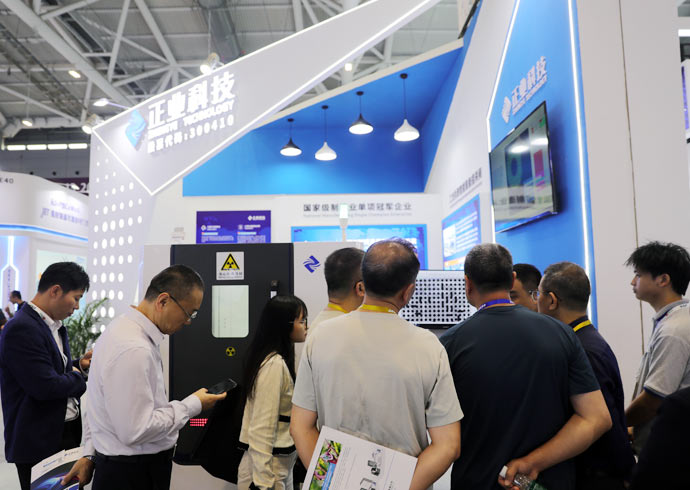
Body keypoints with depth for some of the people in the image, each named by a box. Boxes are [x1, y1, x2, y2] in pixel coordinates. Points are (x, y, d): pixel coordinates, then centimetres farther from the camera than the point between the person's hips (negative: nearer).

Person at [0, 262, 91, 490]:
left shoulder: (55, 325, 9)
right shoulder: (21, 328, -21)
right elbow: (45, 387, -25)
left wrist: (79, 365, 3)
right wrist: (77, 376, -8)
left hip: (67, 431, 9)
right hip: (39, 443, -8)